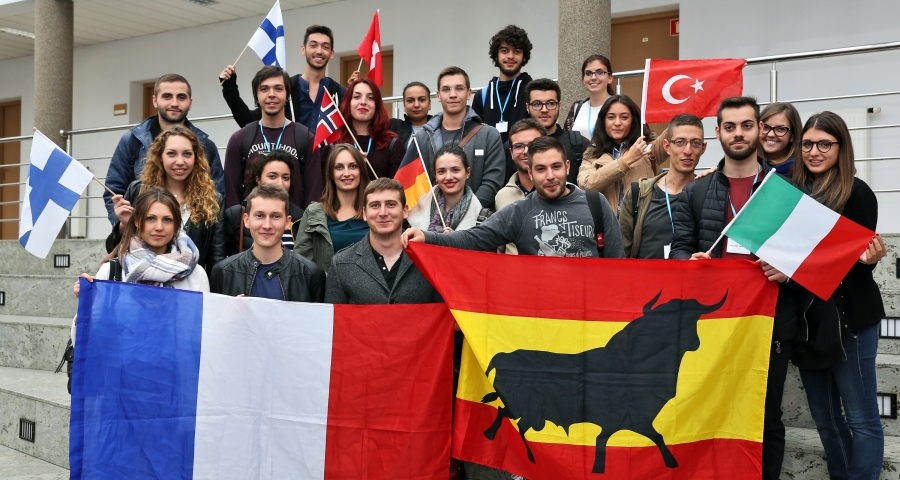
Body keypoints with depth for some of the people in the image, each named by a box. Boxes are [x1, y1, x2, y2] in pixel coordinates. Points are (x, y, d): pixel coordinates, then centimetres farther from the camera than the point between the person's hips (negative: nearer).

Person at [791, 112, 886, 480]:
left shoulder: (856, 193, -7)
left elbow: (861, 259, -8)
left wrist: (871, 259, -28)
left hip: (848, 317, -5)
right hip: (805, 317, 5)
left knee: (860, 418, 1)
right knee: (825, 418, 14)